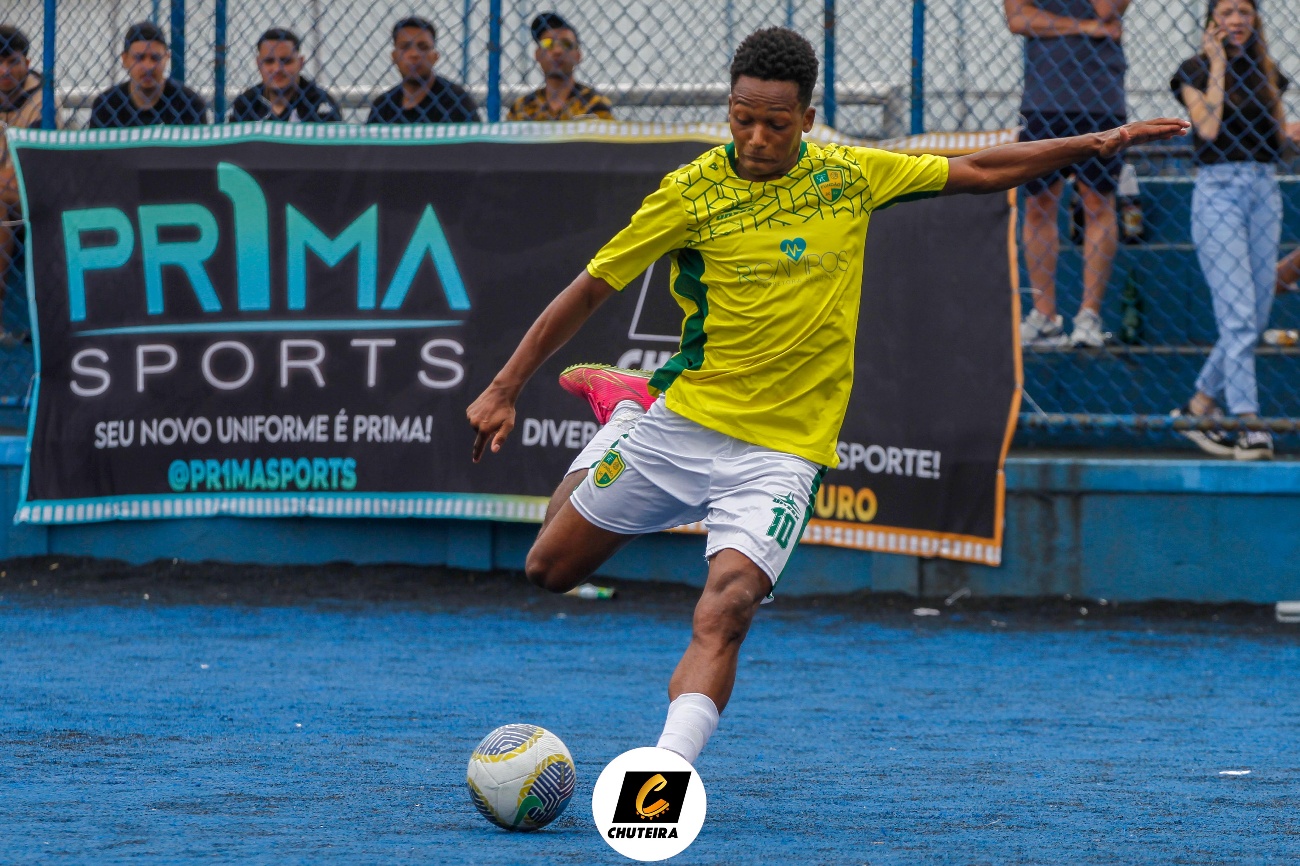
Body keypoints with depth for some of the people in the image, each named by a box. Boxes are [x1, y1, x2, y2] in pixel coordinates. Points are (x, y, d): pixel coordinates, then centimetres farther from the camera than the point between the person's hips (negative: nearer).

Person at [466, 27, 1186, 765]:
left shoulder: (847, 175, 1)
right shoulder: (691, 193, -7)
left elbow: (978, 171, 13)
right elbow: (591, 290, -1)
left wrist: (1100, 144, 8)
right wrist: (505, 389, -3)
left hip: (785, 450, 0)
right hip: (685, 423, 0)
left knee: (723, 617, -22)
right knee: (551, 568, 14)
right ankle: (626, 410, 40)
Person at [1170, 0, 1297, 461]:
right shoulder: (1196, 70, 0)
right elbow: (1208, 128, -14)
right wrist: (1218, 65, -9)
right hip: (1218, 189, -6)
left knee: (1256, 318, 5)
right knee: (1237, 315, -13)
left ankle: (1198, 406, 20)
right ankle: (1248, 426, -16)